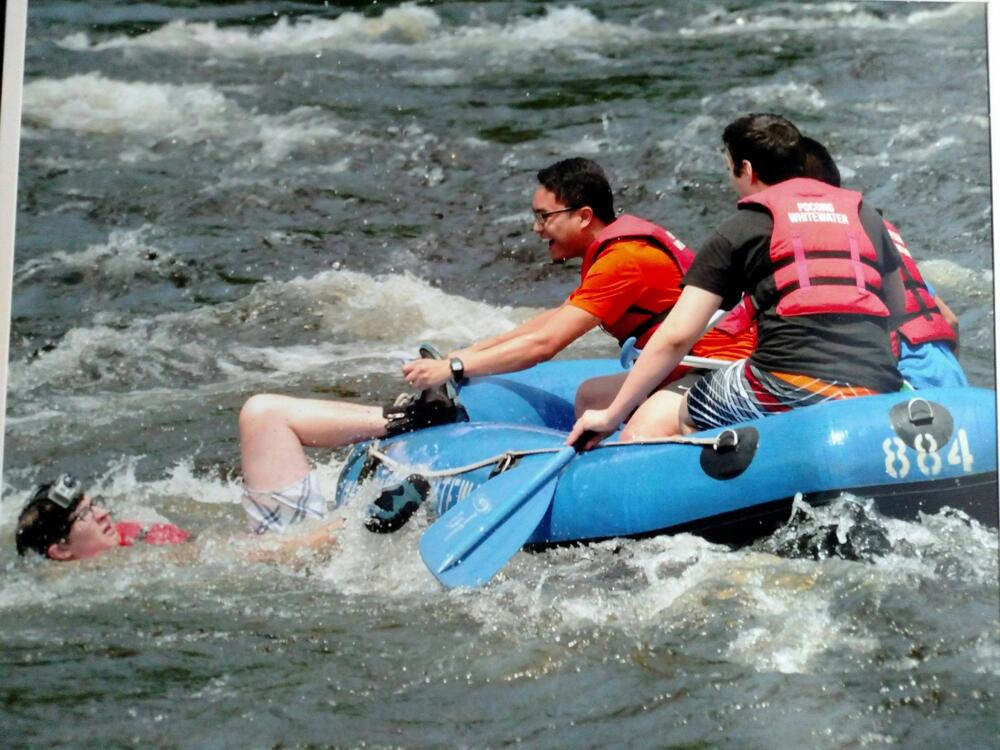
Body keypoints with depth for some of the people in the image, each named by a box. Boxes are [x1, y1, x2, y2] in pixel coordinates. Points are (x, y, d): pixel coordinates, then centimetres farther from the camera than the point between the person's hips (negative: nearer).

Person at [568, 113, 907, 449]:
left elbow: (676, 336, 3)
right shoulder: (863, 213, 21)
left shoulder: (741, 229, 9)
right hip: (877, 395, 5)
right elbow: (898, 315, 28)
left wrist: (611, 416, 8)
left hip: (791, 389, -4)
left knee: (662, 412, 14)